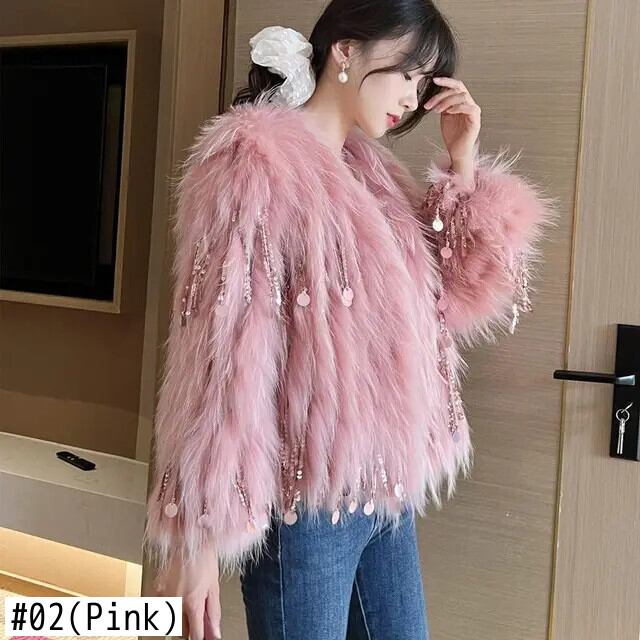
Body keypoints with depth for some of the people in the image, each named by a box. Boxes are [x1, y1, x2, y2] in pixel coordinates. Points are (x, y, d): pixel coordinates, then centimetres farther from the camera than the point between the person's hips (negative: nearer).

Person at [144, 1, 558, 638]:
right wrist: (195, 534, -18)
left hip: (385, 488, 8)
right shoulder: (255, 160, -12)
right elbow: (221, 349, -17)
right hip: (304, 496, -8)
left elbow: (457, 298, 12)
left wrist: (463, 166, 2)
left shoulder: (370, 169, 11)